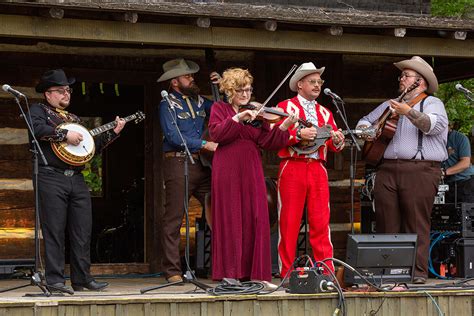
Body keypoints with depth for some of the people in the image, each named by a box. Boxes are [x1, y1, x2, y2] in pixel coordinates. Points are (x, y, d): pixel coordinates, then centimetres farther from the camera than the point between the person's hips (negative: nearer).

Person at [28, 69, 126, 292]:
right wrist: (65, 134, -18)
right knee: (54, 231, -6)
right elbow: (37, 128, -16)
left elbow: (92, 146, 25)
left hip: (77, 179, 6)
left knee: (83, 232, 4)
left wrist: (114, 132, 16)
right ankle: (55, 279, -2)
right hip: (51, 179, -6)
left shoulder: (74, 119, 25)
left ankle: (82, 278, 10)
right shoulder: (38, 110, 6)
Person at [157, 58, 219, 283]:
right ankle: (172, 271, -2)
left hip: (201, 164, 6)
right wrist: (205, 144, -16)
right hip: (177, 163, -6)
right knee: (173, 219, -5)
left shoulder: (198, 101, 17)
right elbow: (173, 136, -14)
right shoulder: (168, 104, -1)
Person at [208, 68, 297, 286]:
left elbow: (266, 141, 2)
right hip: (228, 170, -3)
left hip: (252, 170, 3)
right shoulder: (219, 108, 8)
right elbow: (216, 133, -11)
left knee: (257, 219, -3)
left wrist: (283, 127, -12)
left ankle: (257, 274, -1)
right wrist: (238, 118, -19)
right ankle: (230, 274, 2)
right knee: (230, 219, -2)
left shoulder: (256, 112, 15)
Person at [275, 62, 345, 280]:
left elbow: (334, 146, 15)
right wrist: (299, 134, -18)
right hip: (292, 167, -4)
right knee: (289, 221, -3)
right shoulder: (285, 107, 6)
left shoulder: (324, 113, 21)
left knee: (321, 221, -2)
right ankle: (286, 272, 2)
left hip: (318, 168, 4)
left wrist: (337, 141, -8)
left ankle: (326, 270, -1)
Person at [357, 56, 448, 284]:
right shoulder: (390, 105, 24)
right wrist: (365, 129, 9)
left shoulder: (432, 103, 6)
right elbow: (365, 120, 33)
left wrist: (409, 112, -28)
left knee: (417, 224, -8)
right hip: (387, 169, 6)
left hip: (419, 170, -6)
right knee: (386, 224, 2)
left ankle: (418, 272, -6)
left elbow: (435, 125, -15)